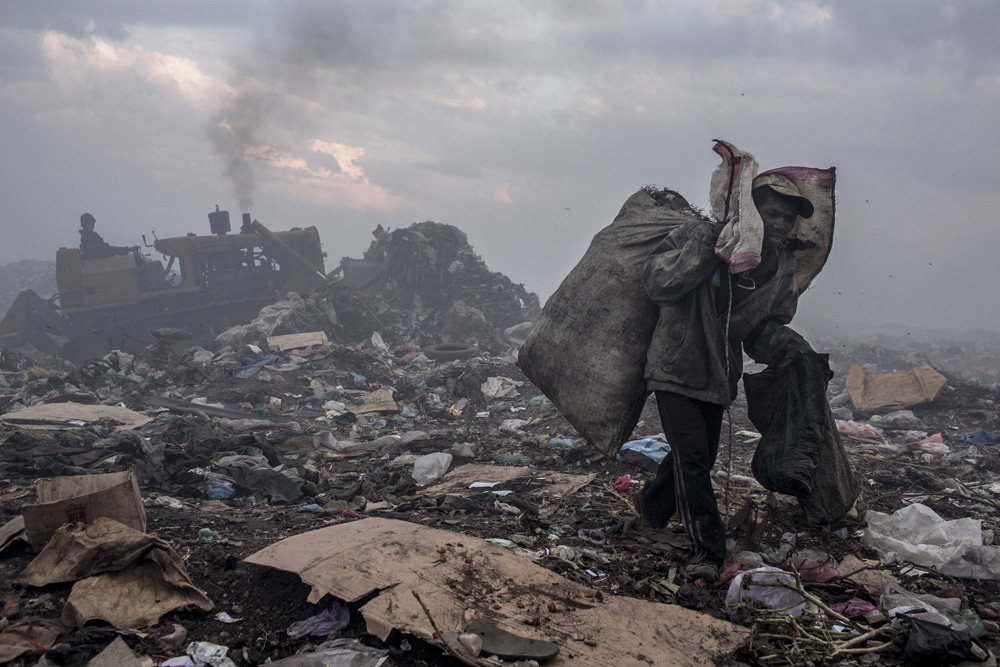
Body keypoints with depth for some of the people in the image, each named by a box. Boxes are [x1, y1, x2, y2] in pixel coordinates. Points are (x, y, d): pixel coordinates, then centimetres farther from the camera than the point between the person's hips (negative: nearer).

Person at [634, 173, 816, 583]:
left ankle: (652, 505, 44)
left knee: (701, 455, 18)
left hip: (718, 375, 6)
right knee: (692, 456, -11)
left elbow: (763, 329, 3)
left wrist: (792, 348, -18)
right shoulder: (698, 237, -17)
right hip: (676, 367, -6)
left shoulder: (782, 268, -1)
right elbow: (657, 283, -25)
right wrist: (708, 244, -33)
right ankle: (708, 549, 0)